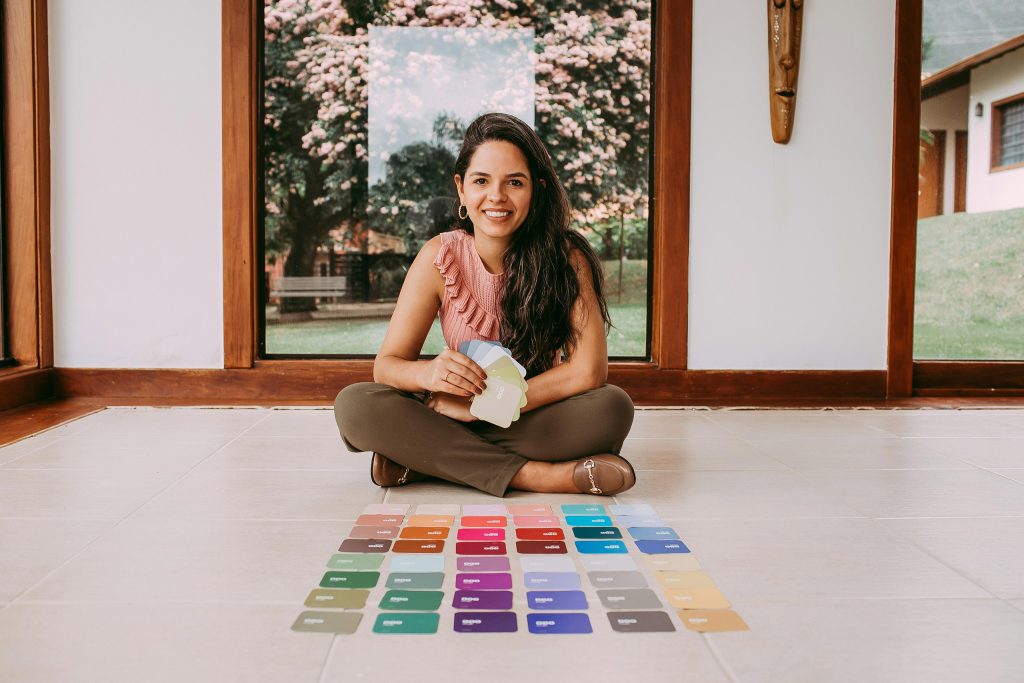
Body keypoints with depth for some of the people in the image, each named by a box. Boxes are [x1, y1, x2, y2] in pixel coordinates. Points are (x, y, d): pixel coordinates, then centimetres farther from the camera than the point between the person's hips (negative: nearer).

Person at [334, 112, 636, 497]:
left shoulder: (566, 257, -13)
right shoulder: (440, 258, -9)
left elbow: (589, 370, -21)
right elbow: (386, 364, -9)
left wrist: (478, 406, -23)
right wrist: (429, 373, -34)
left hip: (537, 421, -1)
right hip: (458, 415, 1)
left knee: (612, 409, -32)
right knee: (354, 404, -23)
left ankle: (421, 462, -23)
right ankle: (535, 475, -26)